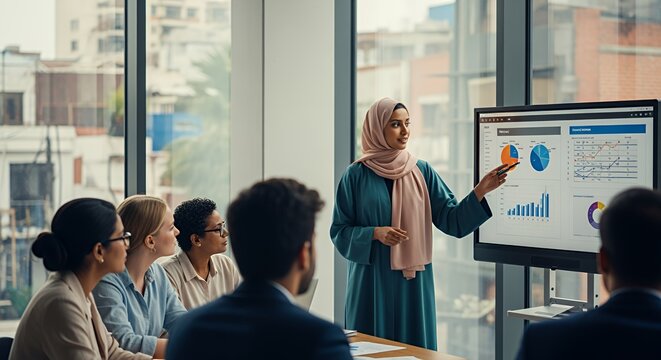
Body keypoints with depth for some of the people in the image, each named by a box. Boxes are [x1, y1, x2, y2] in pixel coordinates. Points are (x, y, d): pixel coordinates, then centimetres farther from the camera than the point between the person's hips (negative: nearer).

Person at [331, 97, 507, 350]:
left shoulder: (422, 171, 4)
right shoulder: (356, 175, -2)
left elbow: (452, 220, -1)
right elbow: (340, 232, -2)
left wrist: (481, 190, -13)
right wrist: (375, 233, -17)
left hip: (413, 283, 2)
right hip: (371, 282, -2)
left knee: (414, 347, 6)